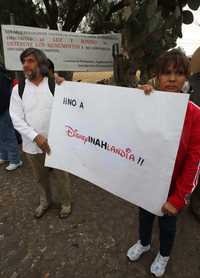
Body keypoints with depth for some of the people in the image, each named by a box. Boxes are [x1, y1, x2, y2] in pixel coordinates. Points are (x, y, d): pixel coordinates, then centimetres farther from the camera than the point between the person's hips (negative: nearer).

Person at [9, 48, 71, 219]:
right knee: (40, 177, 21)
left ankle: (66, 203, 38)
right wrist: (35, 137, -16)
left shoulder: (56, 85, -7)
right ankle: (45, 202, 48)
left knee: (60, 176, 11)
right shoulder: (18, 89, -2)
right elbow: (17, 118, -6)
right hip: (32, 144, 3)